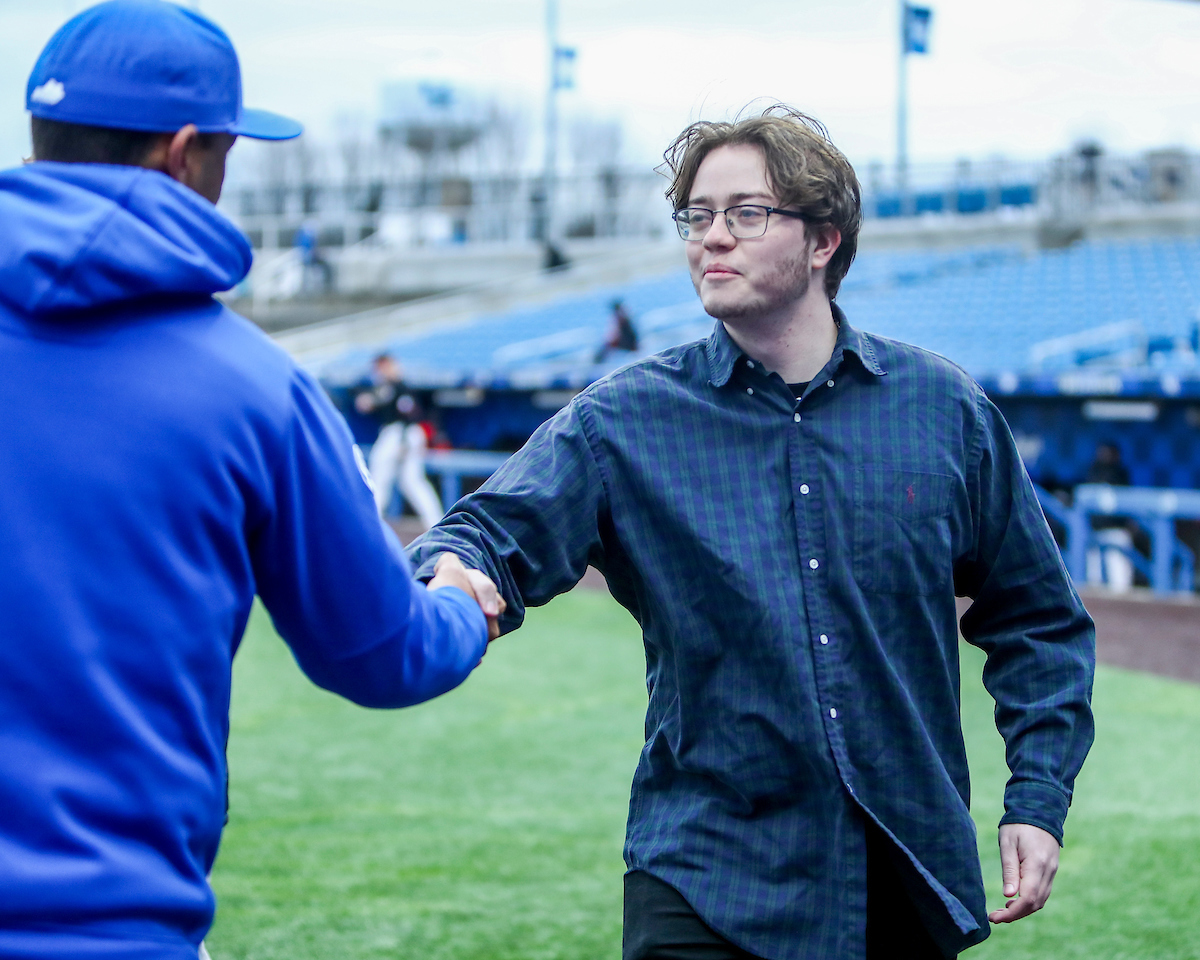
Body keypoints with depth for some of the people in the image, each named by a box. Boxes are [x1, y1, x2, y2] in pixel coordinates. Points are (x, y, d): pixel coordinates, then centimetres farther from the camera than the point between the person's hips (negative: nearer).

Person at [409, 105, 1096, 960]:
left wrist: (1038, 800, 3)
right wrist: (453, 575, -39)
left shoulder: (946, 410, 3)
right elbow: (502, 529, -15)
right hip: (710, 880, -2)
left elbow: (1035, 620, 11)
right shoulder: (624, 421, -1)